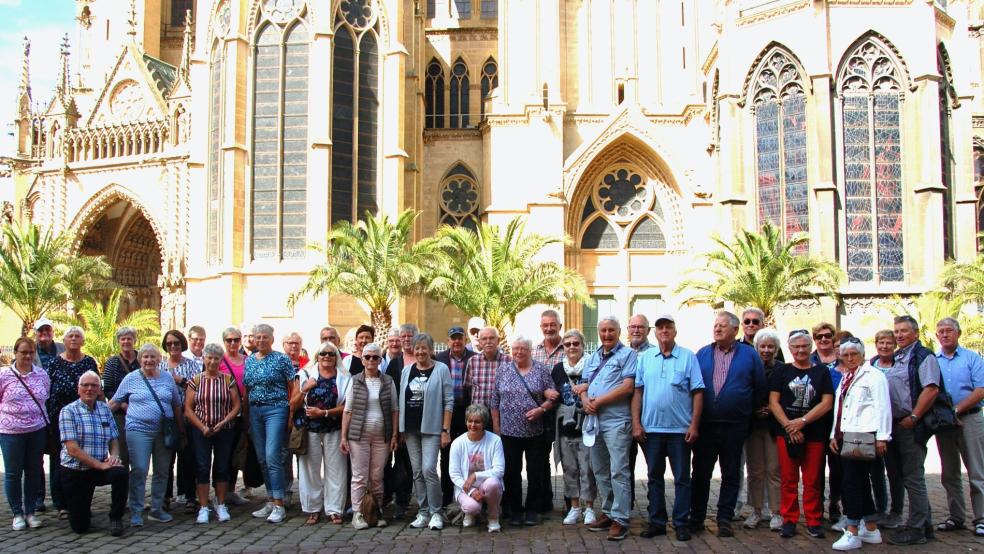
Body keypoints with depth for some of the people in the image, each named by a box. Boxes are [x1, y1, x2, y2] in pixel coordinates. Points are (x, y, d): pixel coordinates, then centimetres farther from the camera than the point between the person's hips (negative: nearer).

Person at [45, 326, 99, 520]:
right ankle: (62, 505, 10)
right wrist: (47, 419, -6)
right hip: (59, 421, -2)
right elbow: (44, 391, 0)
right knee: (59, 462, 1)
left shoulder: (89, 362, 6)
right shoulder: (54, 363, 0)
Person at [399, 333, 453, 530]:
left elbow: (448, 401, -5)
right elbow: (402, 400, 15)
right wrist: (401, 429, 10)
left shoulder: (441, 369, -3)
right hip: (410, 428, 5)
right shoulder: (407, 371, 11)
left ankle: (436, 513, -2)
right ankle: (423, 513, 15)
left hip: (431, 427, -5)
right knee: (417, 472, 7)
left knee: (429, 469, -14)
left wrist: (446, 430, -9)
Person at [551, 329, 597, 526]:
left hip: (586, 426, -4)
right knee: (569, 468, 10)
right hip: (565, 427, 4)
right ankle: (575, 507, 21)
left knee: (587, 468, 0)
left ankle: (589, 507, 13)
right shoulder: (558, 369, 10)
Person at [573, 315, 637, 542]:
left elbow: (627, 387, -14)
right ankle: (608, 513, 24)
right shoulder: (593, 358, 18)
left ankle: (620, 519, -3)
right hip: (594, 420, 8)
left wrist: (598, 401, -12)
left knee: (618, 472, -7)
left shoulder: (627, 354, -5)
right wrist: (585, 401, -6)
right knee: (600, 471, 14)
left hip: (616, 421, -8)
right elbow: (584, 386, 17)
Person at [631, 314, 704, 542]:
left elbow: (698, 392, -3)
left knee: (682, 478, 4)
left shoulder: (688, 357, 0)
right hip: (651, 428, 2)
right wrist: (636, 423, -2)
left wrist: (694, 425, -8)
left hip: (680, 429, -2)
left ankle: (681, 523, 14)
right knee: (655, 477, 10)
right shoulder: (645, 358, 7)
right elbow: (637, 392, 5)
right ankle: (657, 522, 20)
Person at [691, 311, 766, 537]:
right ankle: (696, 518, 13)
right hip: (705, 424, 1)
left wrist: (750, 411, 8)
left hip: (735, 426, -1)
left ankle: (725, 519, 15)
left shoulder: (749, 355, 2)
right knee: (700, 473, 5)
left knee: (730, 474, 7)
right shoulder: (702, 354, 7)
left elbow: (760, 388, 7)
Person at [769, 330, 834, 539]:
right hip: (785, 433, 0)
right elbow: (773, 402, 2)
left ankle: (814, 522, 12)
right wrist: (789, 426, -9)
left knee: (813, 480, 2)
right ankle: (789, 520, 10)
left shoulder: (821, 371, 7)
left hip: (815, 433, 0)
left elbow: (827, 403, -1)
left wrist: (802, 421, -10)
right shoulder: (782, 371, 7)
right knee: (789, 479, 2)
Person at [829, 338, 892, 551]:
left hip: (864, 436, -9)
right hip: (846, 437, 9)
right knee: (861, 482, 12)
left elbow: (882, 407, -10)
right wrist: (835, 434, 17)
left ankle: (852, 532, -8)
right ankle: (871, 529, 21)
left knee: (852, 481, -11)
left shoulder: (873, 375, -4)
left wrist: (881, 437, -14)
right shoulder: (845, 379, 21)